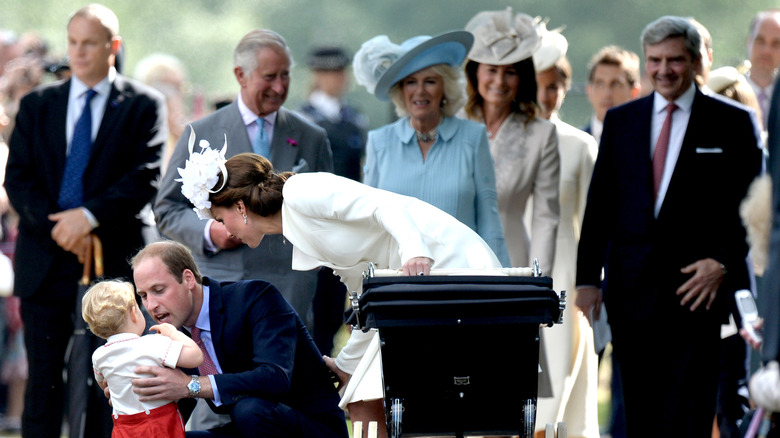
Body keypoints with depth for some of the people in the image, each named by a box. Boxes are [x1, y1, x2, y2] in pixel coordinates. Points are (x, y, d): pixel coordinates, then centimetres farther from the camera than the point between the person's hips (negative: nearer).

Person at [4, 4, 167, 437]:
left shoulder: (144, 105, 4)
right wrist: (55, 226, -10)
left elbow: (146, 177, -7)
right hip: (45, 261, 2)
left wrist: (90, 216, -18)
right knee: (43, 378, 1)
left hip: (113, 260, -2)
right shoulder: (36, 105, 12)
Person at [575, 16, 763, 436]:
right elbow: (599, 205, 12)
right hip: (632, 289, 4)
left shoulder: (731, 123, 3)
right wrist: (588, 277, 5)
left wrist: (723, 263, -11)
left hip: (695, 288, -4)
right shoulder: (620, 121, 13)